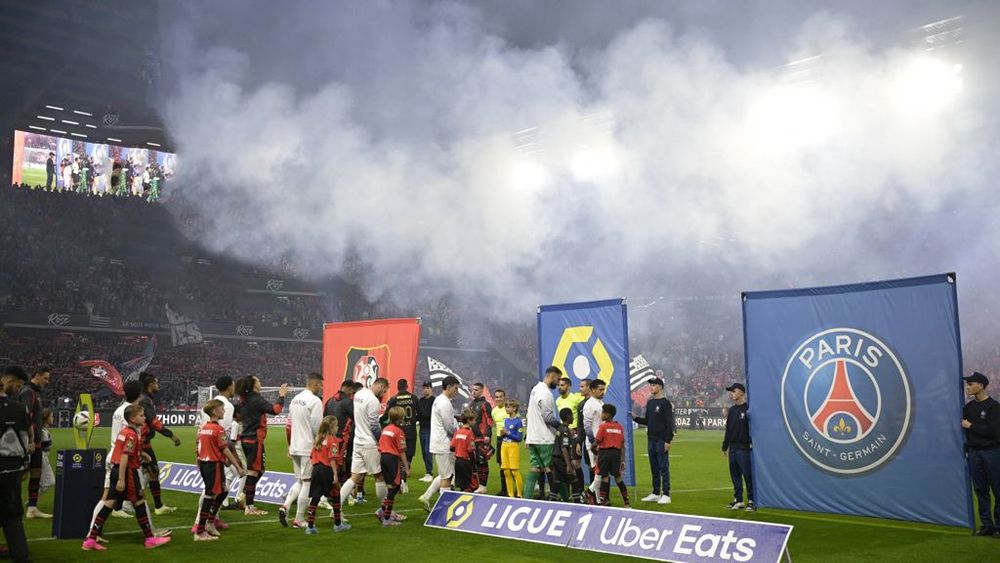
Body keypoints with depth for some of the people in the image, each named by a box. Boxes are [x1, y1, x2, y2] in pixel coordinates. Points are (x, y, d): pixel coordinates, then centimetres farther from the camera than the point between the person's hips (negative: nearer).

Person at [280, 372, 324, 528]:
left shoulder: (295, 400, 11)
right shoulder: (315, 401, -14)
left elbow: (289, 423, 15)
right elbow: (317, 426, -17)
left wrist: (290, 446, 20)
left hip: (294, 447, 8)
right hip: (309, 448, -8)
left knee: (300, 481, 19)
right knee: (307, 483, 2)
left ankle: (285, 506, -1)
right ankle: (299, 520, 7)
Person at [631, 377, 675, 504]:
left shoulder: (665, 403, -9)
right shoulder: (650, 402, 14)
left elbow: (669, 423, -13)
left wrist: (668, 441, -18)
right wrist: (635, 418, 3)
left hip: (662, 441, -7)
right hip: (651, 440, 8)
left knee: (663, 468, -4)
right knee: (654, 468, 12)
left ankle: (666, 495, 0)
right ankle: (655, 494, 18)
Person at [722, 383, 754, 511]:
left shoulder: (748, 408, -7)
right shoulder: (732, 410, 16)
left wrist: (752, 444, -20)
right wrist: (725, 446, 20)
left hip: (744, 448, -8)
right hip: (733, 447, 8)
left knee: (747, 474, -5)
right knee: (735, 474, 10)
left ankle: (751, 501, 1)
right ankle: (738, 500, 17)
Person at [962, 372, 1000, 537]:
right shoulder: (969, 407, 10)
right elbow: (965, 429, 17)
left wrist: (971, 426, -11)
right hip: (974, 453, 6)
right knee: (980, 490, 7)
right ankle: (986, 525, 14)